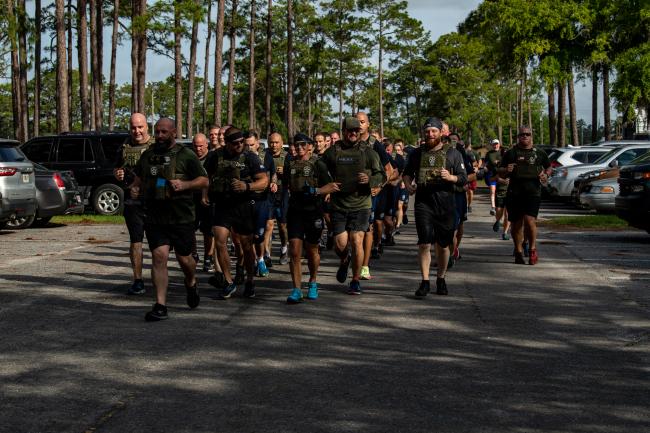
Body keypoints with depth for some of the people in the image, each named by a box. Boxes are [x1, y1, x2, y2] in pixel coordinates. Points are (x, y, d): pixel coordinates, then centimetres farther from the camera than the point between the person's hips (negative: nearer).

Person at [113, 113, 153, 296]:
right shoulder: (125, 147, 11)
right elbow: (116, 169, 23)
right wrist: (117, 174, 1)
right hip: (132, 201, 3)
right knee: (135, 240, 5)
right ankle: (137, 280, 10)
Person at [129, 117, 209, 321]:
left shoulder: (186, 155, -1)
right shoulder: (147, 155, 12)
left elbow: (204, 180, 0)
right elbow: (138, 178, 26)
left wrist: (184, 185, -17)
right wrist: (135, 188, 4)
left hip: (181, 218, -2)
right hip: (155, 218, 3)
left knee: (184, 258, 7)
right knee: (159, 256, -9)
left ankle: (191, 283, 42)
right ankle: (160, 306, -7)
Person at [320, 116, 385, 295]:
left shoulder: (368, 152, 2)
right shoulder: (332, 152, 5)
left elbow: (382, 176, 3)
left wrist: (369, 180, -18)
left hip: (360, 205, -1)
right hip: (338, 206, 1)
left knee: (357, 241, -9)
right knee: (340, 244, -2)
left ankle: (356, 280, 8)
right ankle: (344, 261, 35)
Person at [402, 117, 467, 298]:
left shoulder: (452, 153, 4)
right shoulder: (417, 153, 9)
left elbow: (464, 178, 3)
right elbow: (407, 173, 22)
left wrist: (450, 177, -17)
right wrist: (408, 185, 1)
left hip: (445, 204, 0)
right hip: (423, 203, 0)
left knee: (443, 245, 9)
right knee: (424, 243, -11)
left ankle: (441, 279, 26)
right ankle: (425, 282, -6)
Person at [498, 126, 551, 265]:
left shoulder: (539, 153, 12)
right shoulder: (511, 153, 10)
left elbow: (548, 167, 28)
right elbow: (500, 173, 12)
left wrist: (546, 175, 6)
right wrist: (506, 170, -10)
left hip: (533, 192, -1)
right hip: (514, 192, 1)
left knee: (530, 220, -18)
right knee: (516, 223, 5)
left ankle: (532, 249, -1)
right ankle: (518, 252, 19)